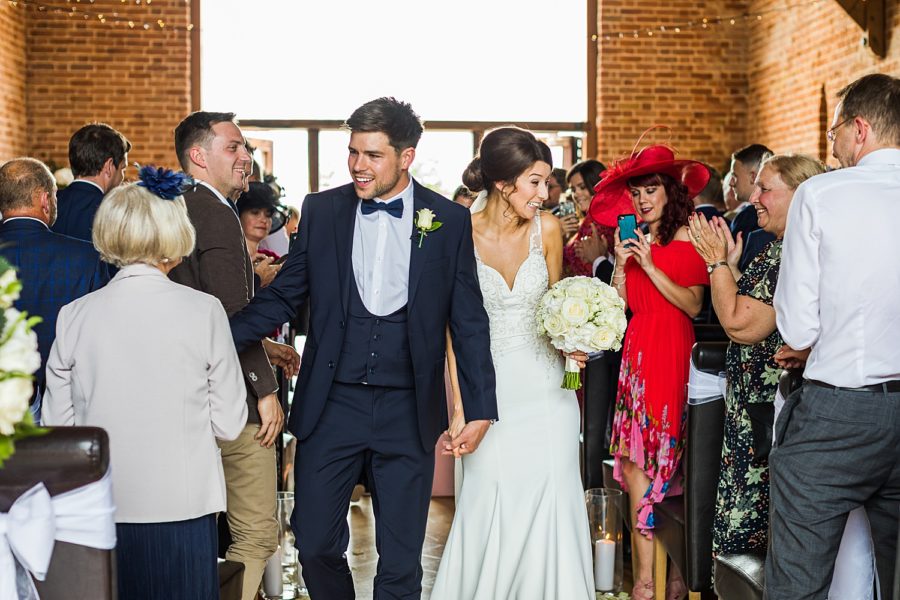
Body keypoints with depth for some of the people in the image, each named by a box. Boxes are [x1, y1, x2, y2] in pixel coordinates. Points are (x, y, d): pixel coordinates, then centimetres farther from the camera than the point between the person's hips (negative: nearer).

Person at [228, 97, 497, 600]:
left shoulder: (450, 221, 0)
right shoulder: (321, 211, 2)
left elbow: (469, 321, 2)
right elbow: (283, 296, 5)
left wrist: (480, 409, -2)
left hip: (408, 411, -1)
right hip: (331, 406, 1)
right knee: (316, 544, 6)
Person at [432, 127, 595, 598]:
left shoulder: (547, 229, -3)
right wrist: (459, 405, -11)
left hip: (544, 383, 2)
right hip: (488, 383, -2)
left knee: (550, 500, 1)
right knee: (488, 502, 0)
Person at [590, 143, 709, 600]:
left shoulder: (687, 238, -3)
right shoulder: (634, 240, 15)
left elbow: (693, 305, -12)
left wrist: (650, 267, -14)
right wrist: (621, 264, -3)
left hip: (674, 352, -5)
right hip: (637, 350, 6)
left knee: (663, 457, -3)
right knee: (637, 459, 0)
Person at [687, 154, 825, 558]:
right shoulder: (780, 249, 12)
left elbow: (741, 324, -22)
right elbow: (750, 309, 15)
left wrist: (716, 262, -12)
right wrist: (730, 265, 9)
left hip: (769, 414, -10)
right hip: (754, 404, 10)